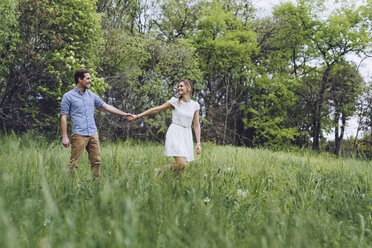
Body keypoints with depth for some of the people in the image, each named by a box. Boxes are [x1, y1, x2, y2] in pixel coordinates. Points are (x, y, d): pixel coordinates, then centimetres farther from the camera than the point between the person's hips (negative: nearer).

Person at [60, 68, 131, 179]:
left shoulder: (91, 95, 14)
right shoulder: (68, 96, -1)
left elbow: (106, 106, 15)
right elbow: (64, 117, -3)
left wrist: (124, 114, 9)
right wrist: (64, 136, -9)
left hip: (93, 134, 5)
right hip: (79, 135, -5)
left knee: (96, 161, 6)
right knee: (73, 163, -6)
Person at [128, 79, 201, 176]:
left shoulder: (195, 105, 6)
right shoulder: (175, 102, -1)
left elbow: (196, 125, 10)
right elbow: (155, 110, 3)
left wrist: (198, 143, 3)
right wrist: (137, 116, 4)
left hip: (187, 136, 4)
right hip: (175, 134, -4)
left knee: (183, 168, -1)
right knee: (181, 164, -20)